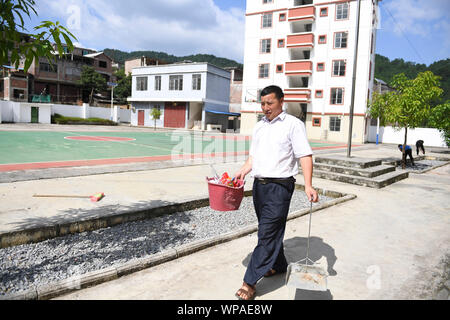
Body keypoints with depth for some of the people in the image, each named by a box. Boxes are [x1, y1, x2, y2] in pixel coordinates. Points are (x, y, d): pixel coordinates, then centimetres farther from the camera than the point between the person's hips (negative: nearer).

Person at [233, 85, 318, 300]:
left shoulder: (293, 124, -4)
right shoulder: (259, 126, 16)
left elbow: (305, 155, -12)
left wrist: (308, 185, -23)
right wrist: (243, 171, 2)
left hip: (279, 186, -7)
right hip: (259, 185, 7)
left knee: (268, 233, -6)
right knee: (270, 230, 16)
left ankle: (249, 282, -2)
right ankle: (279, 266, 36)